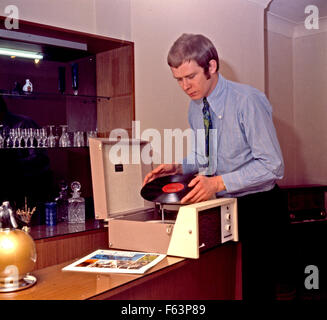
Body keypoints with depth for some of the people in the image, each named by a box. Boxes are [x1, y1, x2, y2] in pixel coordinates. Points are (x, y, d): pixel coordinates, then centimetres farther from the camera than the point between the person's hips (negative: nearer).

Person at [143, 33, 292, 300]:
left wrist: (219, 182, -27)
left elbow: (271, 165, -20)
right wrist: (179, 168, -3)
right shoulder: (195, 108, 5)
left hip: (258, 209, -6)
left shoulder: (248, 100, -18)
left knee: (254, 289, -1)